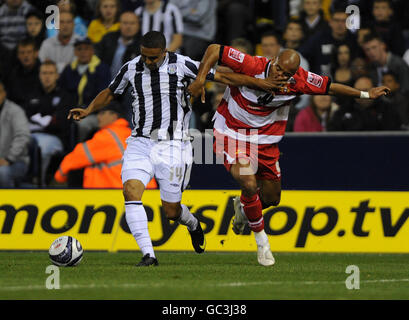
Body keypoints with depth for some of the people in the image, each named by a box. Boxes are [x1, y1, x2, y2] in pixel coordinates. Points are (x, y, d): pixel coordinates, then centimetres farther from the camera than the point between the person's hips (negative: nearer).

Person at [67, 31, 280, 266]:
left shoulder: (181, 65, -7)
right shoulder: (131, 68, 4)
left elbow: (223, 77, -3)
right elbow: (110, 93, 22)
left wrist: (266, 84, -4)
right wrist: (88, 110, 6)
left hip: (172, 145, -3)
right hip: (140, 143, 3)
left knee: (171, 211, 0)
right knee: (131, 192, -21)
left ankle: (193, 224, 38)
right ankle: (148, 255, -20)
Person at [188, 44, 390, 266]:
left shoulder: (298, 81, -15)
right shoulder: (251, 66, -27)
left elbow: (329, 87, -1)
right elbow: (215, 49, -24)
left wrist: (365, 95, 5)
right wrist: (200, 79, -33)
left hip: (265, 139, 4)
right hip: (232, 134, -4)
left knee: (271, 198, 9)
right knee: (250, 184, -24)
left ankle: (243, 207, 46)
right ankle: (261, 240, -2)